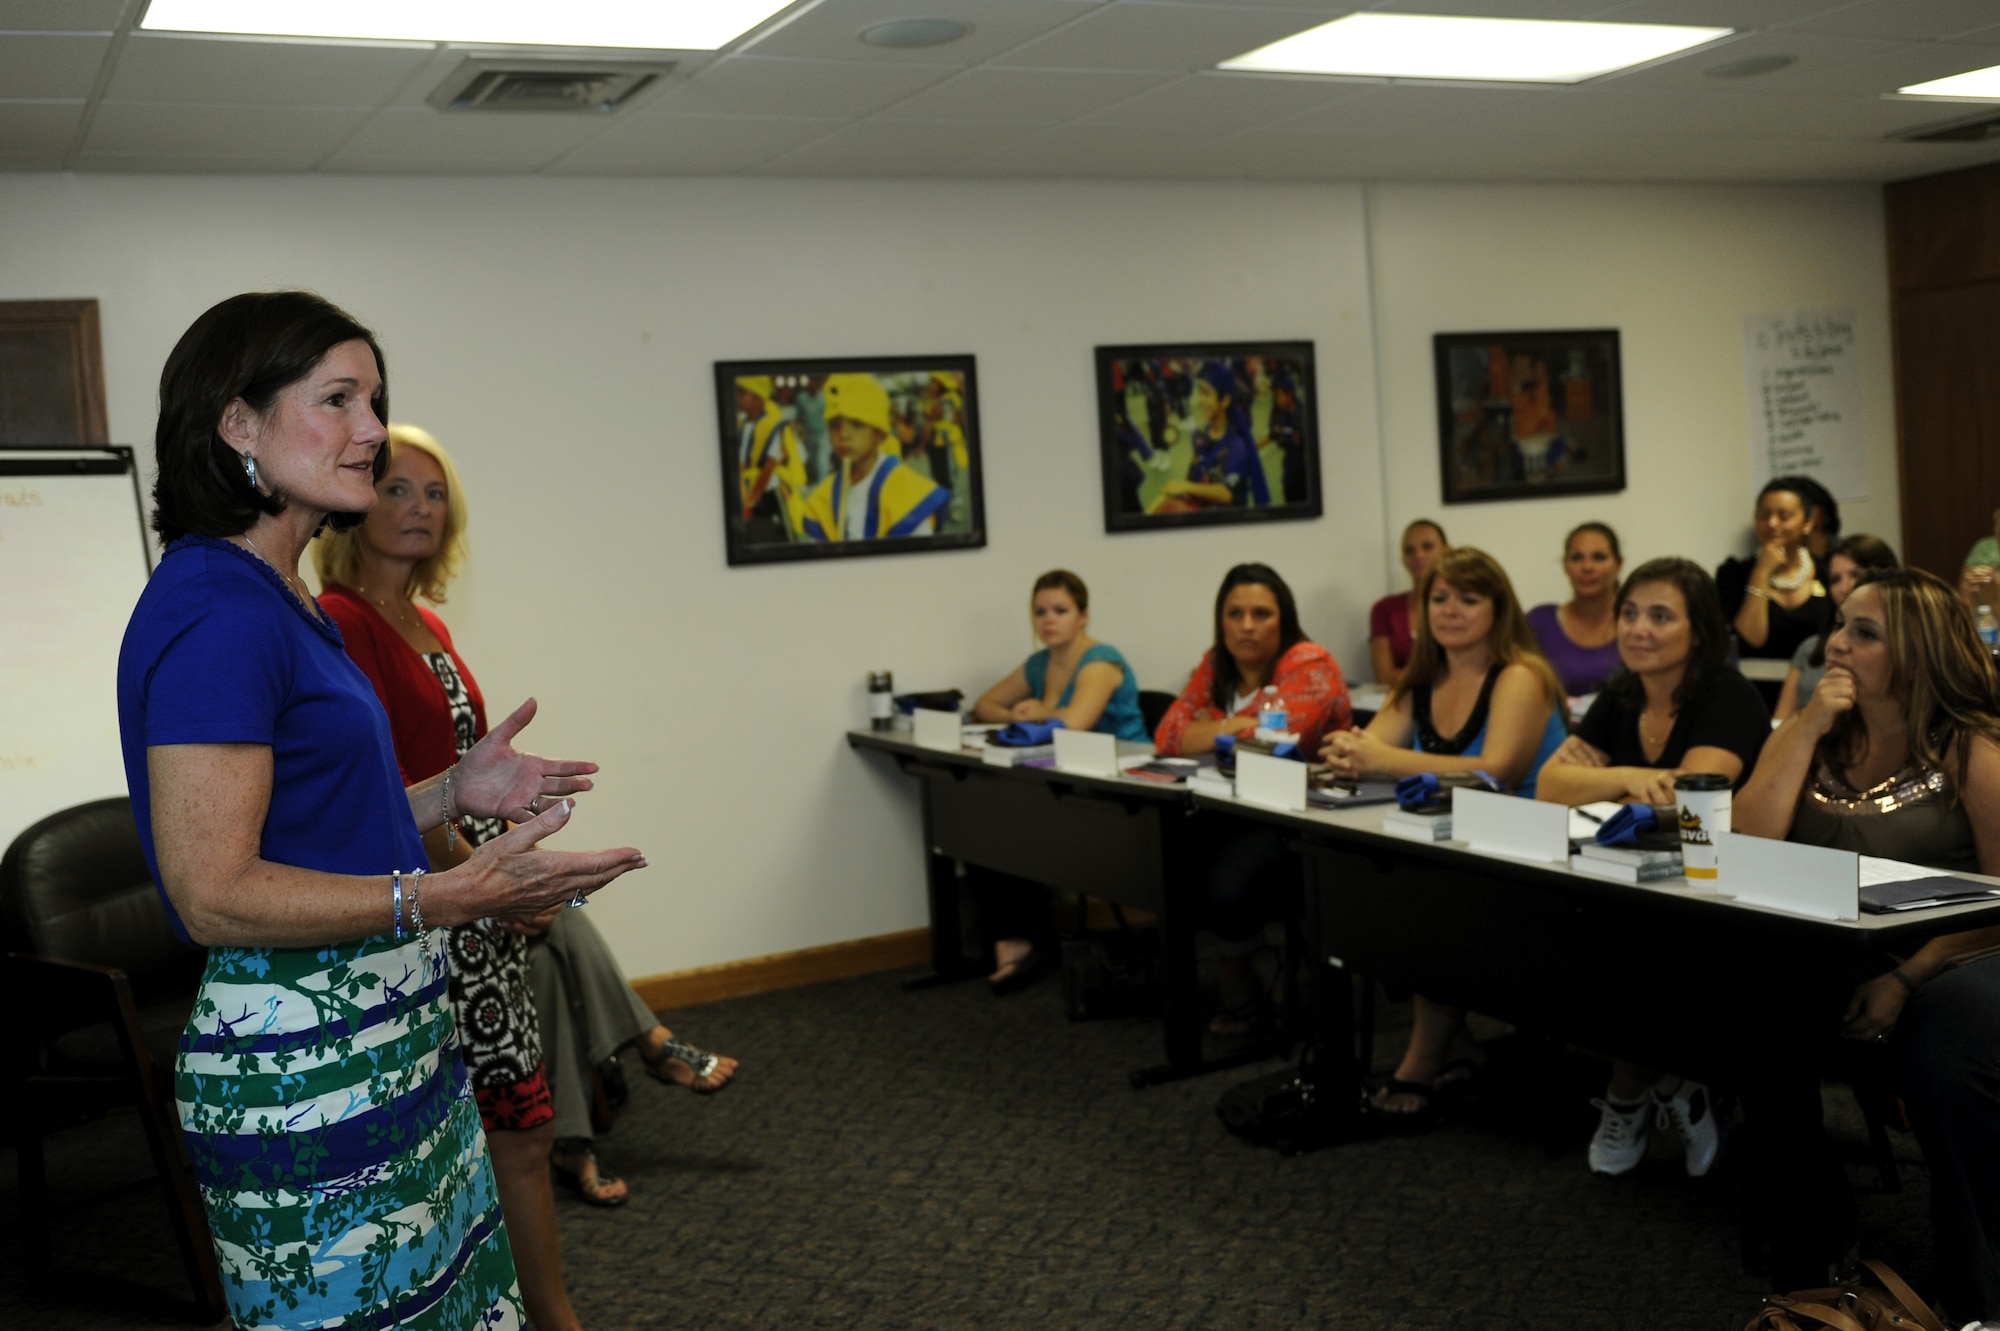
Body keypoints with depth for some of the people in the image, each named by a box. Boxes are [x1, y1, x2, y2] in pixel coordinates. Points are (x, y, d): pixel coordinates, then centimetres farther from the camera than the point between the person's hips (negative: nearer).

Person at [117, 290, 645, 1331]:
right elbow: (214, 893, -22)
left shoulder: (273, 600, 13)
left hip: (386, 1041, 10)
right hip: (304, 1074, -10)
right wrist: (452, 896, -28)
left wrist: (451, 793, 6)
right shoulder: (219, 613, -18)